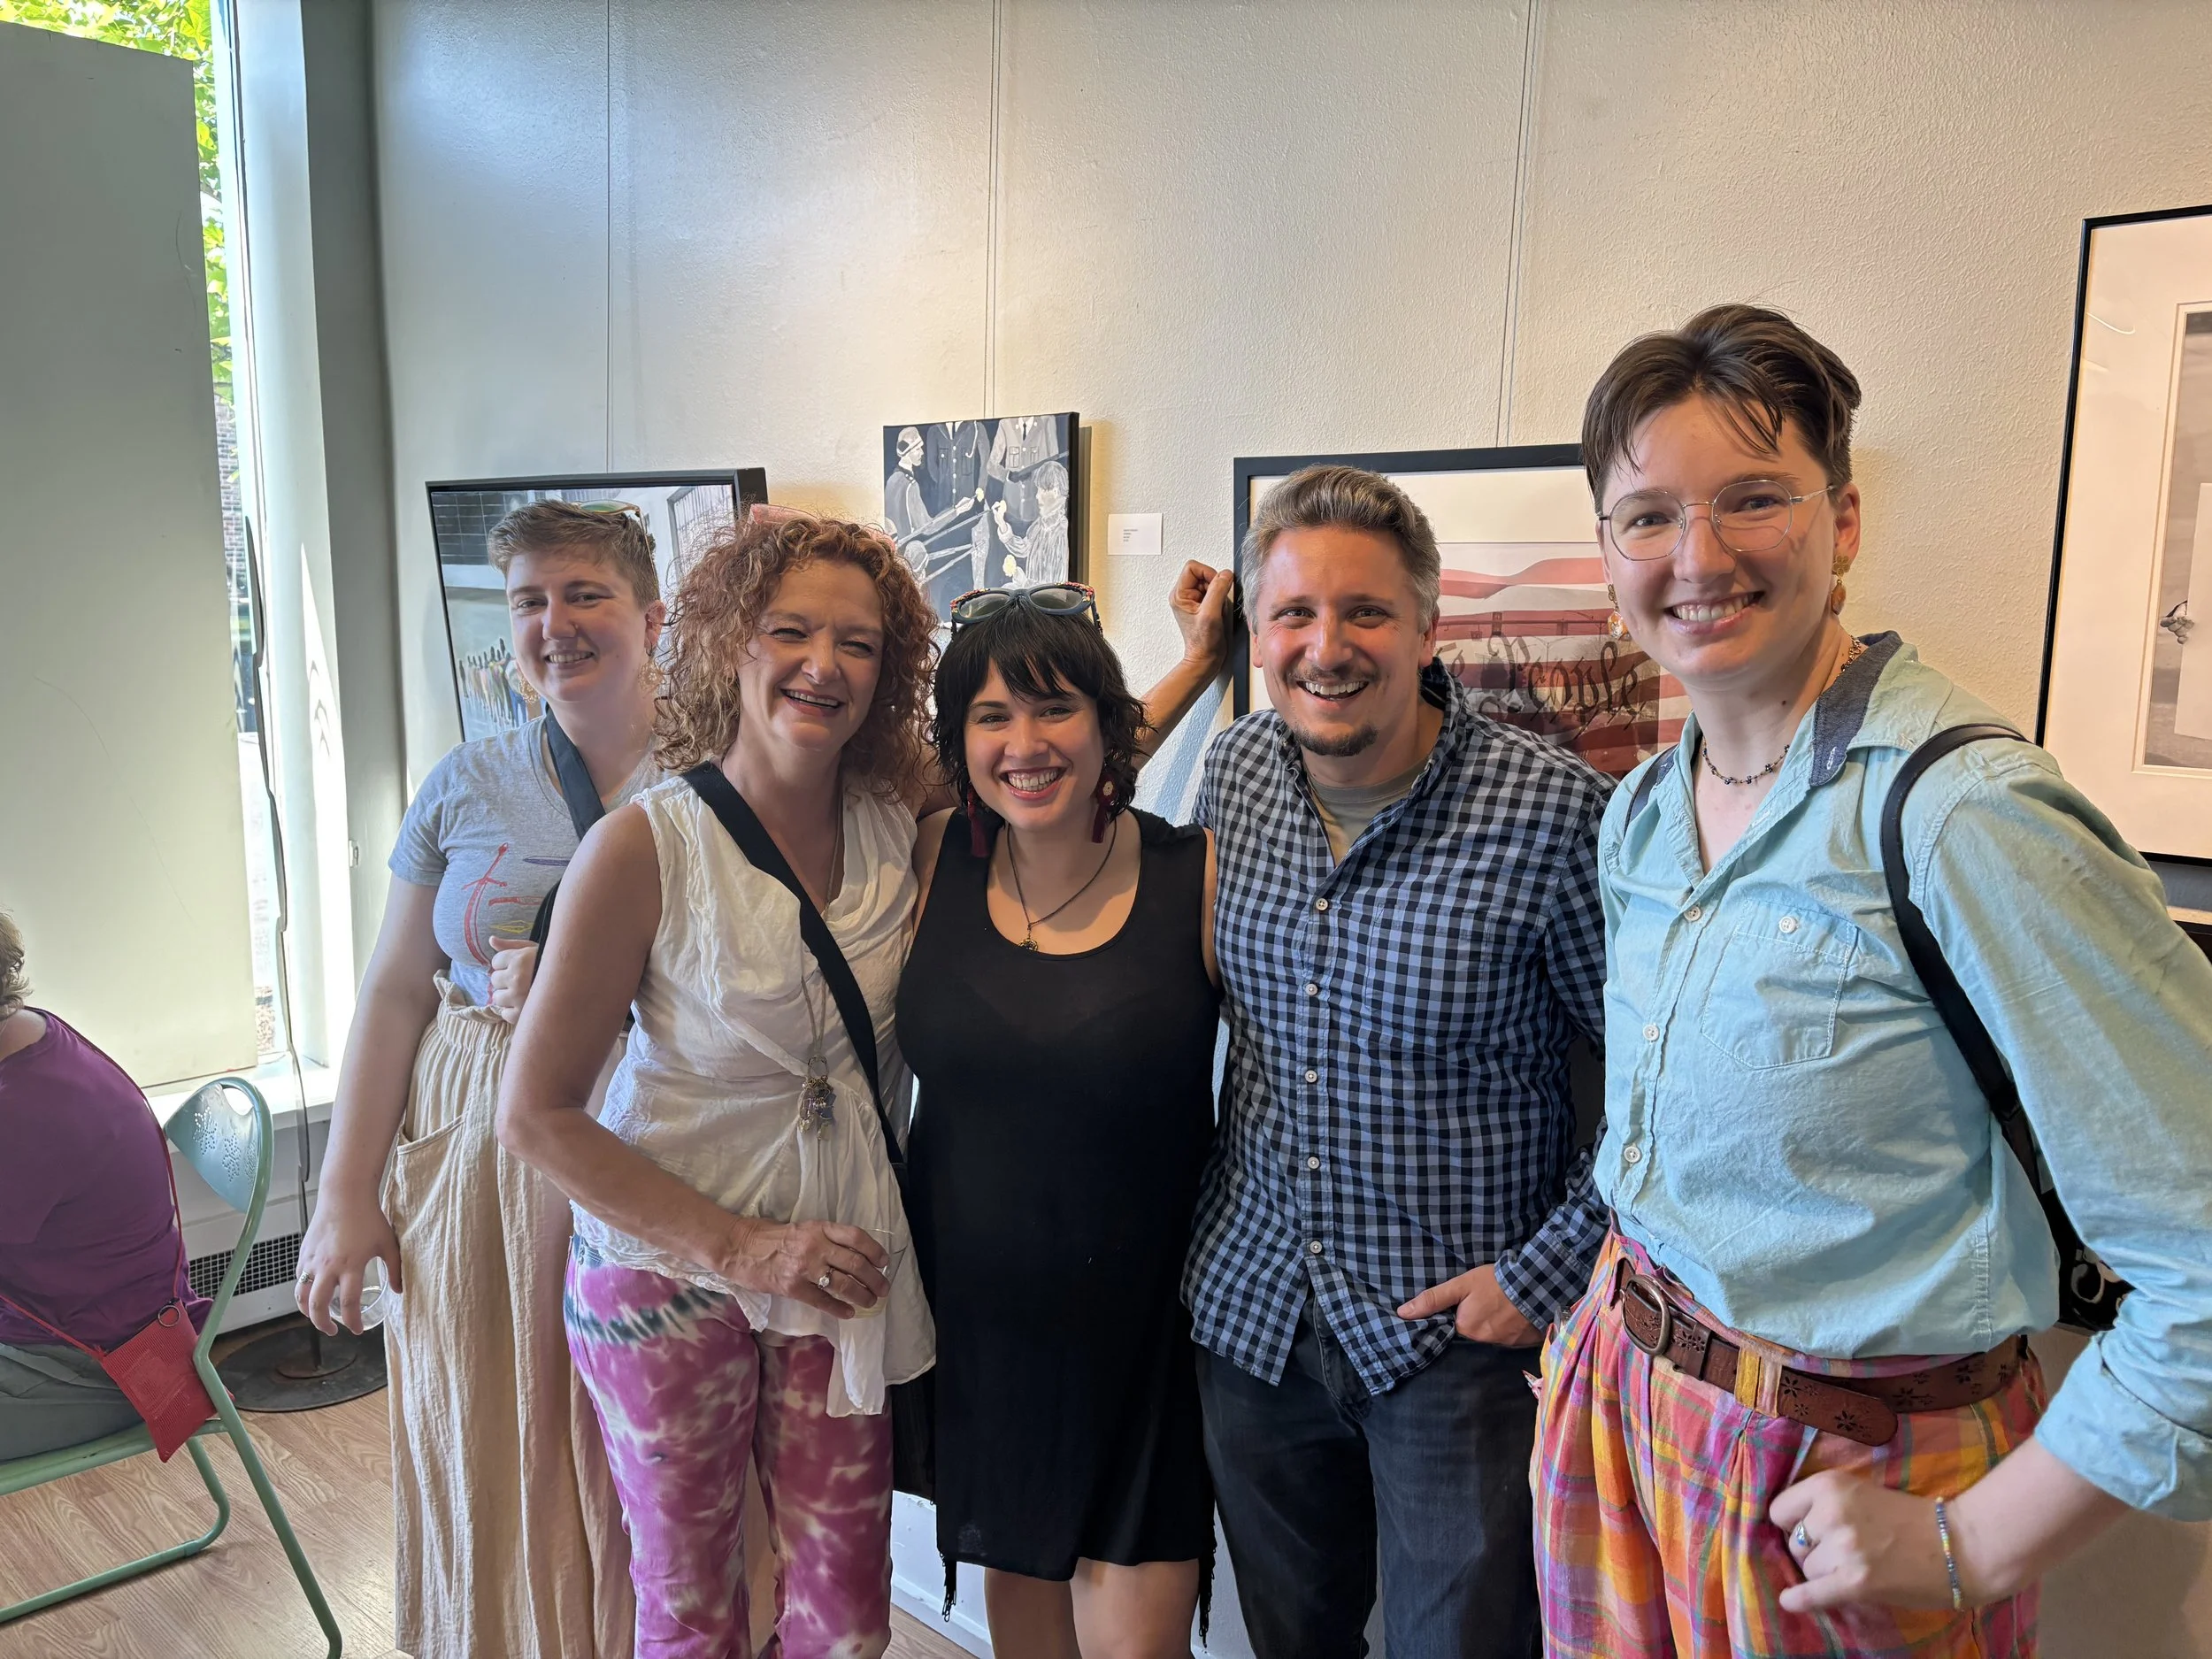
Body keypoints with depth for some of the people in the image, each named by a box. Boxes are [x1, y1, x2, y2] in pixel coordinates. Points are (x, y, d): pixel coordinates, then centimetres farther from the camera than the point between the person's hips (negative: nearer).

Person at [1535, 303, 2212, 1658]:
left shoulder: (1966, 816, -23)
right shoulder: (1639, 819, 2)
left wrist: (1976, 1549, -18)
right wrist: (1617, 1319, 11)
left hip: (1847, 1483, -6)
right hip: (1621, 1420, 7)